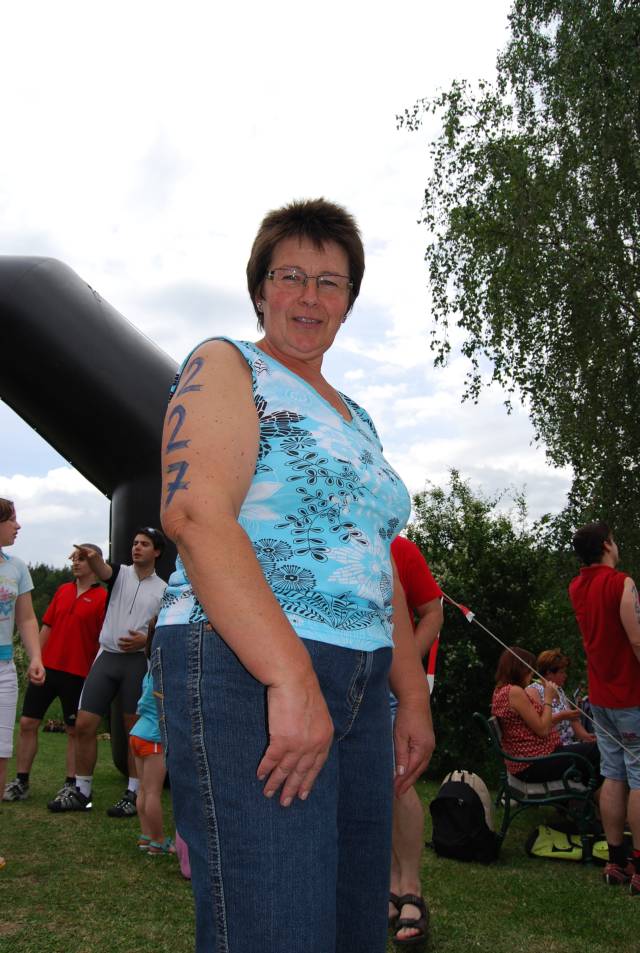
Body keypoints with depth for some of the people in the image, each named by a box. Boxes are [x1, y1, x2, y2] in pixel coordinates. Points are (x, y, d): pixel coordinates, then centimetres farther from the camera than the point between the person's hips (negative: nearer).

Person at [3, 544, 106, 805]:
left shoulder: (102, 598, -6)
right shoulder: (62, 590, 12)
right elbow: (47, 627, 15)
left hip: (77, 673, -5)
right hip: (47, 667, 6)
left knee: (75, 730, 4)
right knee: (27, 723, 5)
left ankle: (71, 785, 14)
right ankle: (20, 782, 15)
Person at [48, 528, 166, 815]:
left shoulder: (163, 590, 5)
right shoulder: (120, 573, 7)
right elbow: (102, 569, -18)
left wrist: (146, 640, -12)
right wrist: (92, 556, -41)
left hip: (139, 661, -1)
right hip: (107, 657, 2)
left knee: (136, 729, 1)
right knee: (84, 724, -1)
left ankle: (133, 794, 12)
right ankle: (81, 792, 13)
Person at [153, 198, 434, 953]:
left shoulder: (355, 417, 23)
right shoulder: (225, 367, 1)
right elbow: (195, 514, -16)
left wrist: (413, 699, 15)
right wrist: (291, 679, -24)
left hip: (359, 685, 8)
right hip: (246, 669, -7)